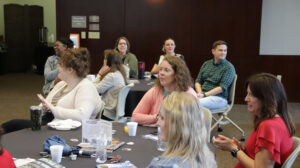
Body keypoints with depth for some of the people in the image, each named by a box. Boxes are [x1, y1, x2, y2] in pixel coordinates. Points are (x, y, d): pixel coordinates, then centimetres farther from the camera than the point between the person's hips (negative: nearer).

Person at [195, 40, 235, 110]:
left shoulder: (229, 67, -3)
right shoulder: (206, 64, 15)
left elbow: (222, 88, -12)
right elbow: (198, 81, 15)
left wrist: (204, 94, -17)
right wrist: (200, 93, -6)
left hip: (218, 97, -5)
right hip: (202, 95, 5)